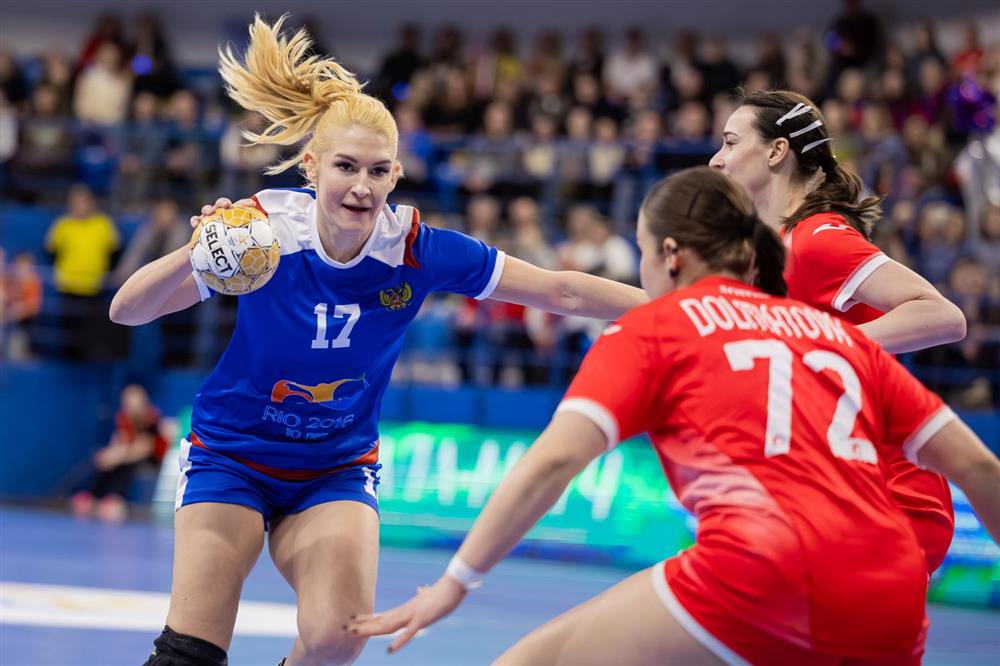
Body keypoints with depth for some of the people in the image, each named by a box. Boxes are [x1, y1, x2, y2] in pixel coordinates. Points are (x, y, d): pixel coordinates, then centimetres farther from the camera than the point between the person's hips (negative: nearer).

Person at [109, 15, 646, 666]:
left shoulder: (416, 248, -17)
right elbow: (126, 310, -23)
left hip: (338, 470, 2)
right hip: (231, 457, -2)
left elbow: (561, 291, -14)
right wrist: (194, 254, -41)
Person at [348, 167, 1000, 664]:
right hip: (892, 606, 6)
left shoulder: (652, 326, 14)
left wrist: (457, 581, 0)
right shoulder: (840, 333, 25)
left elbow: (554, 459, 0)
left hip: (761, 572, -5)